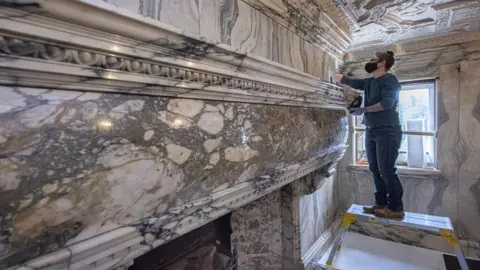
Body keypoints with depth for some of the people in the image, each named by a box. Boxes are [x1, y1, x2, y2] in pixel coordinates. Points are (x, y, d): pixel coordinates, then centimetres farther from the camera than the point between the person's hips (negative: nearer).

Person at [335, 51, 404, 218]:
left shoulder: (389, 79, -7)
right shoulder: (369, 82, 17)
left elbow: (387, 103, -20)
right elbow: (346, 80, 20)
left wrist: (363, 109, -14)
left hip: (387, 132, -8)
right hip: (371, 132, 8)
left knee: (387, 171, -6)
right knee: (376, 170, 10)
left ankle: (396, 208, 5)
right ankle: (381, 203, 19)